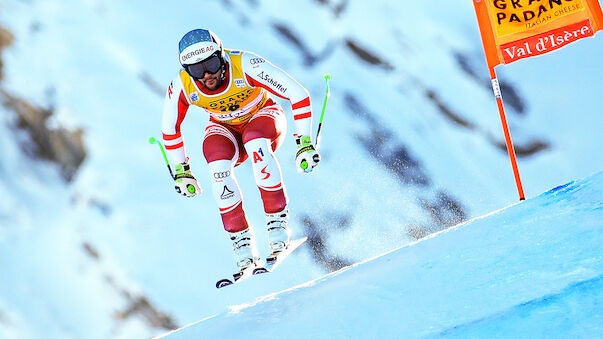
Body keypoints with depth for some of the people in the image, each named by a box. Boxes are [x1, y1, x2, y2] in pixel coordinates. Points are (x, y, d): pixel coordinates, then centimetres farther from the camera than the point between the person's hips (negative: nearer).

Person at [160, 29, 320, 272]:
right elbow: (169, 129, -3)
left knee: (255, 142, -37)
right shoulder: (181, 86, -23)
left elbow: (298, 95, -27)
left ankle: (278, 222, -27)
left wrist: (305, 143, -29)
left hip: (263, 116, -2)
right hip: (225, 129, 2)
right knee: (218, 165, -30)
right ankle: (242, 241, -19)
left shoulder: (245, 65, -33)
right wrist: (181, 171, 0)